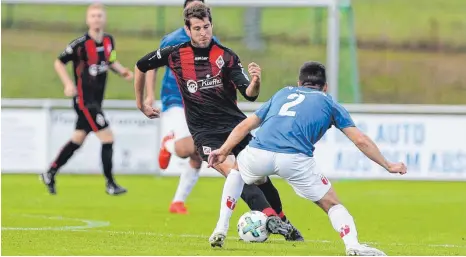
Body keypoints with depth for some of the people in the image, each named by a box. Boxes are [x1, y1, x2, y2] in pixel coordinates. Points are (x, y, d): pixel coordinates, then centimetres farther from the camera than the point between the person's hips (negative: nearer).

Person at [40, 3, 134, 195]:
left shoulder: (109, 41, 3)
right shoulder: (81, 44, -17)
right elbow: (59, 63, -7)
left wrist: (122, 71, 2)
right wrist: (68, 84, -20)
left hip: (96, 100, 8)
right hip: (84, 99, -8)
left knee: (77, 140, 16)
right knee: (107, 138, -10)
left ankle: (50, 174, 30)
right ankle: (110, 184, 0)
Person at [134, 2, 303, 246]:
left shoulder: (226, 56, -3)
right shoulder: (175, 55, -3)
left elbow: (249, 95, -10)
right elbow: (141, 66, 13)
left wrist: (255, 82, -33)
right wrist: (141, 103, 20)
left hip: (235, 125, 2)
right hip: (204, 132, -2)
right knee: (233, 172, -24)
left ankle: (283, 223, 20)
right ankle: (270, 217, -34)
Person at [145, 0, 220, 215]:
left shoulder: (212, 44, 5)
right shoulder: (172, 41, -7)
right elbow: (152, 66, 2)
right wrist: (150, 95, -8)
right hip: (175, 102, -5)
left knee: (197, 160, 1)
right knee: (186, 149, -27)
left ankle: (178, 202, 17)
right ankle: (168, 145, 10)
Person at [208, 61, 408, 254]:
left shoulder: (282, 94, 34)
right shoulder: (329, 103, 25)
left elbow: (244, 126, 31)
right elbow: (360, 141, 20)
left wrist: (223, 151, 37)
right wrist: (388, 166, 29)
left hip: (258, 153, 3)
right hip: (295, 159, -2)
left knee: (237, 170, 38)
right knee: (332, 204, 13)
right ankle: (353, 245, -12)